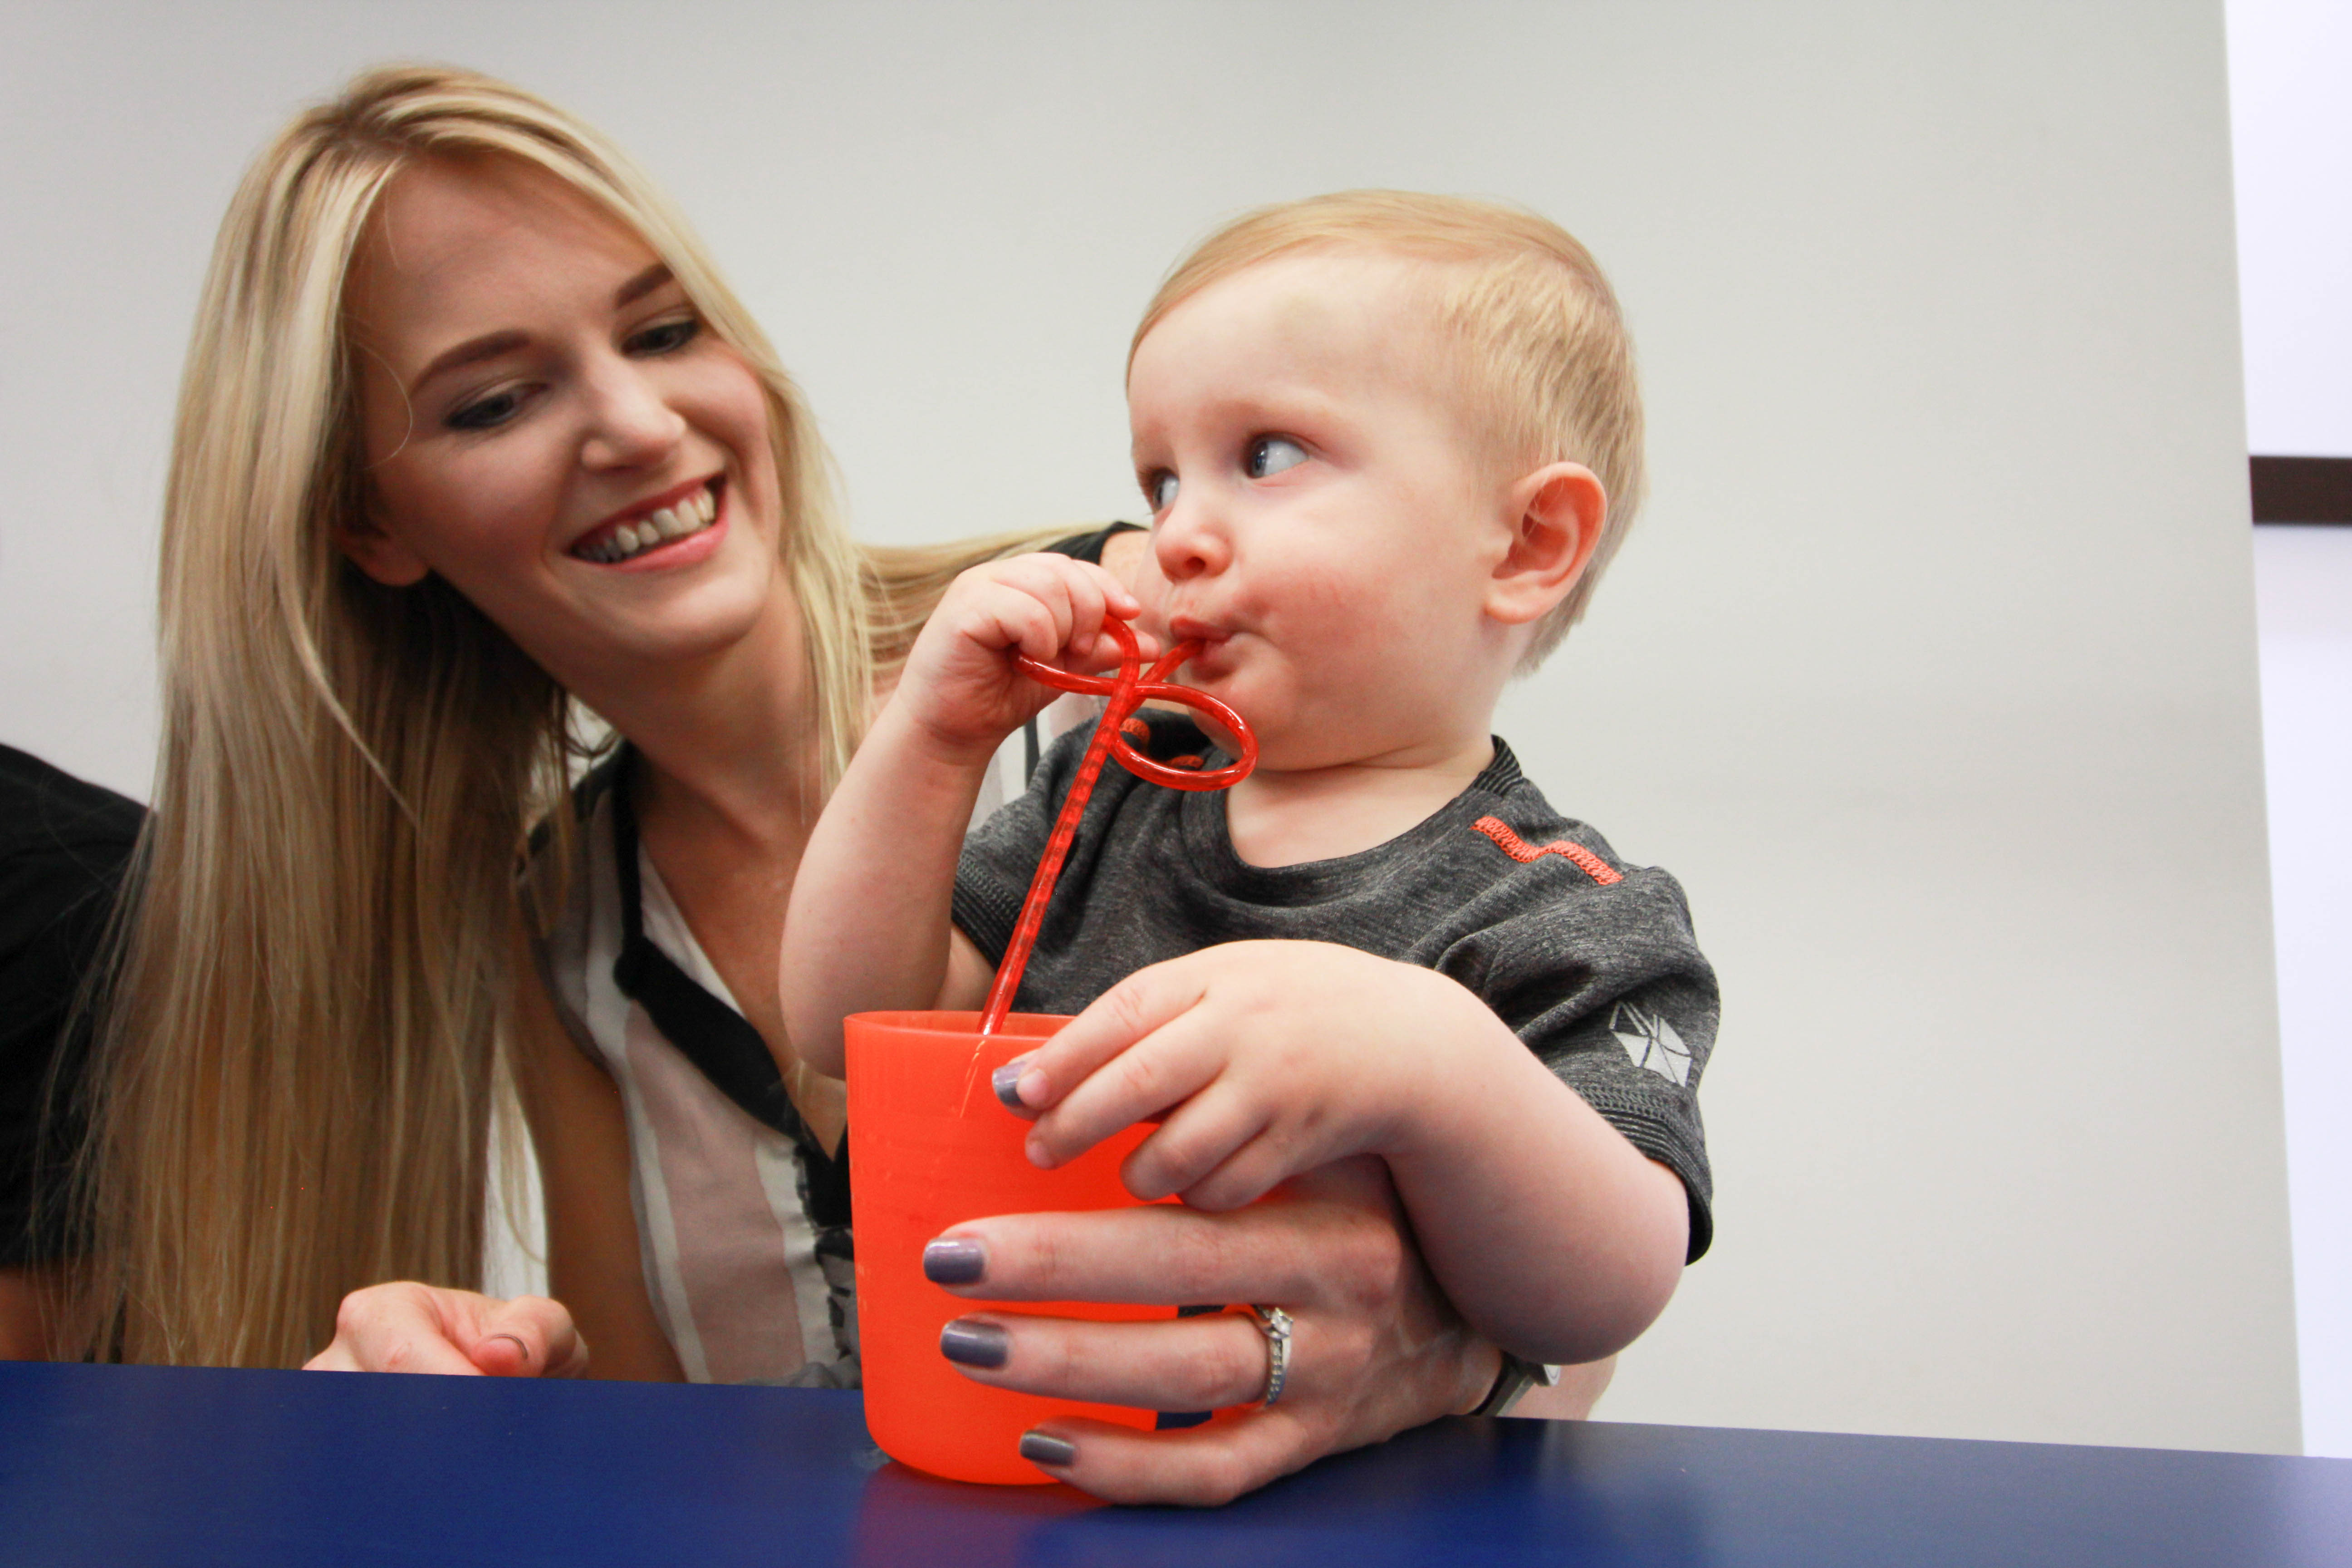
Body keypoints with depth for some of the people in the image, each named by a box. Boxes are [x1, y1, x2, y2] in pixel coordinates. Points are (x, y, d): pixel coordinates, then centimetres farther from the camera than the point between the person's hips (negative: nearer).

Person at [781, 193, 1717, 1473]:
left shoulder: (1566, 924, -8)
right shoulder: (1108, 799, 9)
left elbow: (1600, 1303, -20)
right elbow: (850, 1028, 6)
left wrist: (1428, 1065, -37)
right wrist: (928, 739, -5)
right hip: (987, 1447, 4)